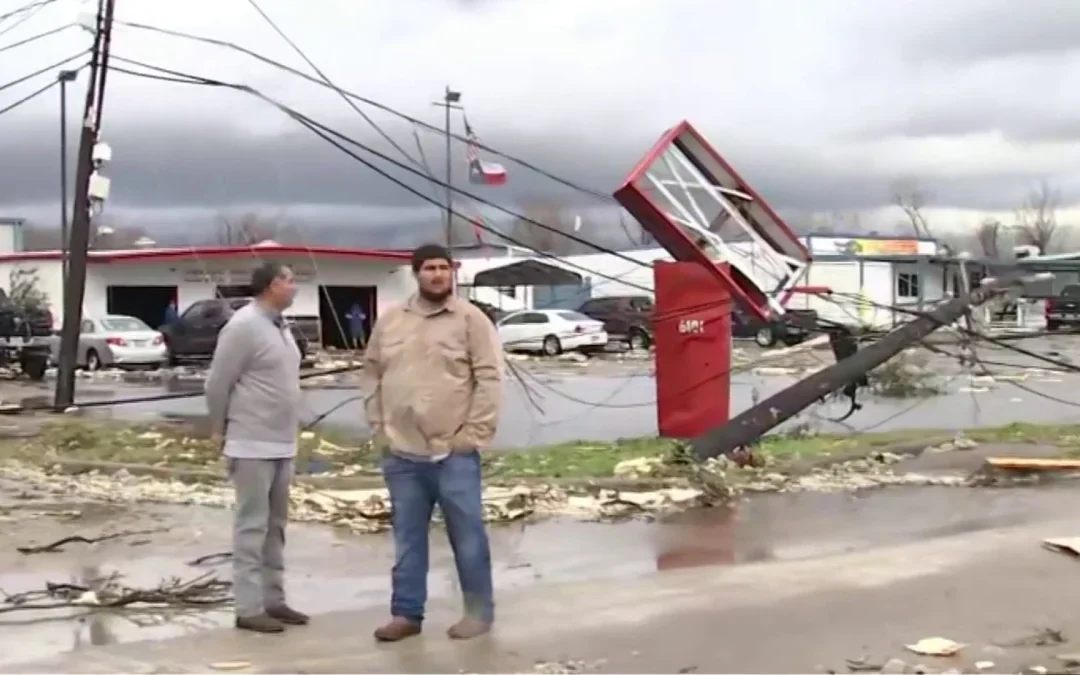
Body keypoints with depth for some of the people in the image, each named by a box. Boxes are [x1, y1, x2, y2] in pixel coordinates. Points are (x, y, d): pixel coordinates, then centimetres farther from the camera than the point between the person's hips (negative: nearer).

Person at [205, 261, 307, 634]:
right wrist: (222, 429, -4)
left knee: (275, 526, 13)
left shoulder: (279, 326, 12)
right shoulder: (244, 325, -16)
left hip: (282, 443, 9)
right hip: (253, 445, -9)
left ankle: (273, 599, 22)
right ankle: (249, 608, 2)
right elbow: (217, 384, -14)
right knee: (252, 526, -4)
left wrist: (291, 430, 14)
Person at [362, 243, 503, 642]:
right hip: (401, 452, 4)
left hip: (454, 452, -4)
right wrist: (379, 428, 7)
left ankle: (479, 612, 13)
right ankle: (406, 613, 20)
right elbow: (373, 374, 16)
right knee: (407, 537, 11)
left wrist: (475, 433, -11)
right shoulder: (390, 321, 10)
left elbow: (489, 378, -6)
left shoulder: (471, 319, -2)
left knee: (467, 535, 2)